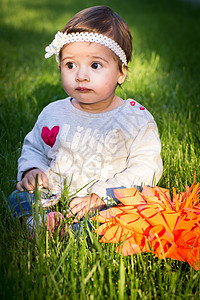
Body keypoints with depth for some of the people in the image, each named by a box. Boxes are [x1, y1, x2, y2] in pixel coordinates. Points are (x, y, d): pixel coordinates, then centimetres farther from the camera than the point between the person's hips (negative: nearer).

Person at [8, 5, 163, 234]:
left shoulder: (137, 119, -5)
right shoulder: (53, 113, 8)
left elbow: (146, 169, -11)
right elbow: (33, 147, 23)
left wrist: (101, 195, -21)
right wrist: (32, 170, -1)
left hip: (108, 205, -3)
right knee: (19, 197, -15)